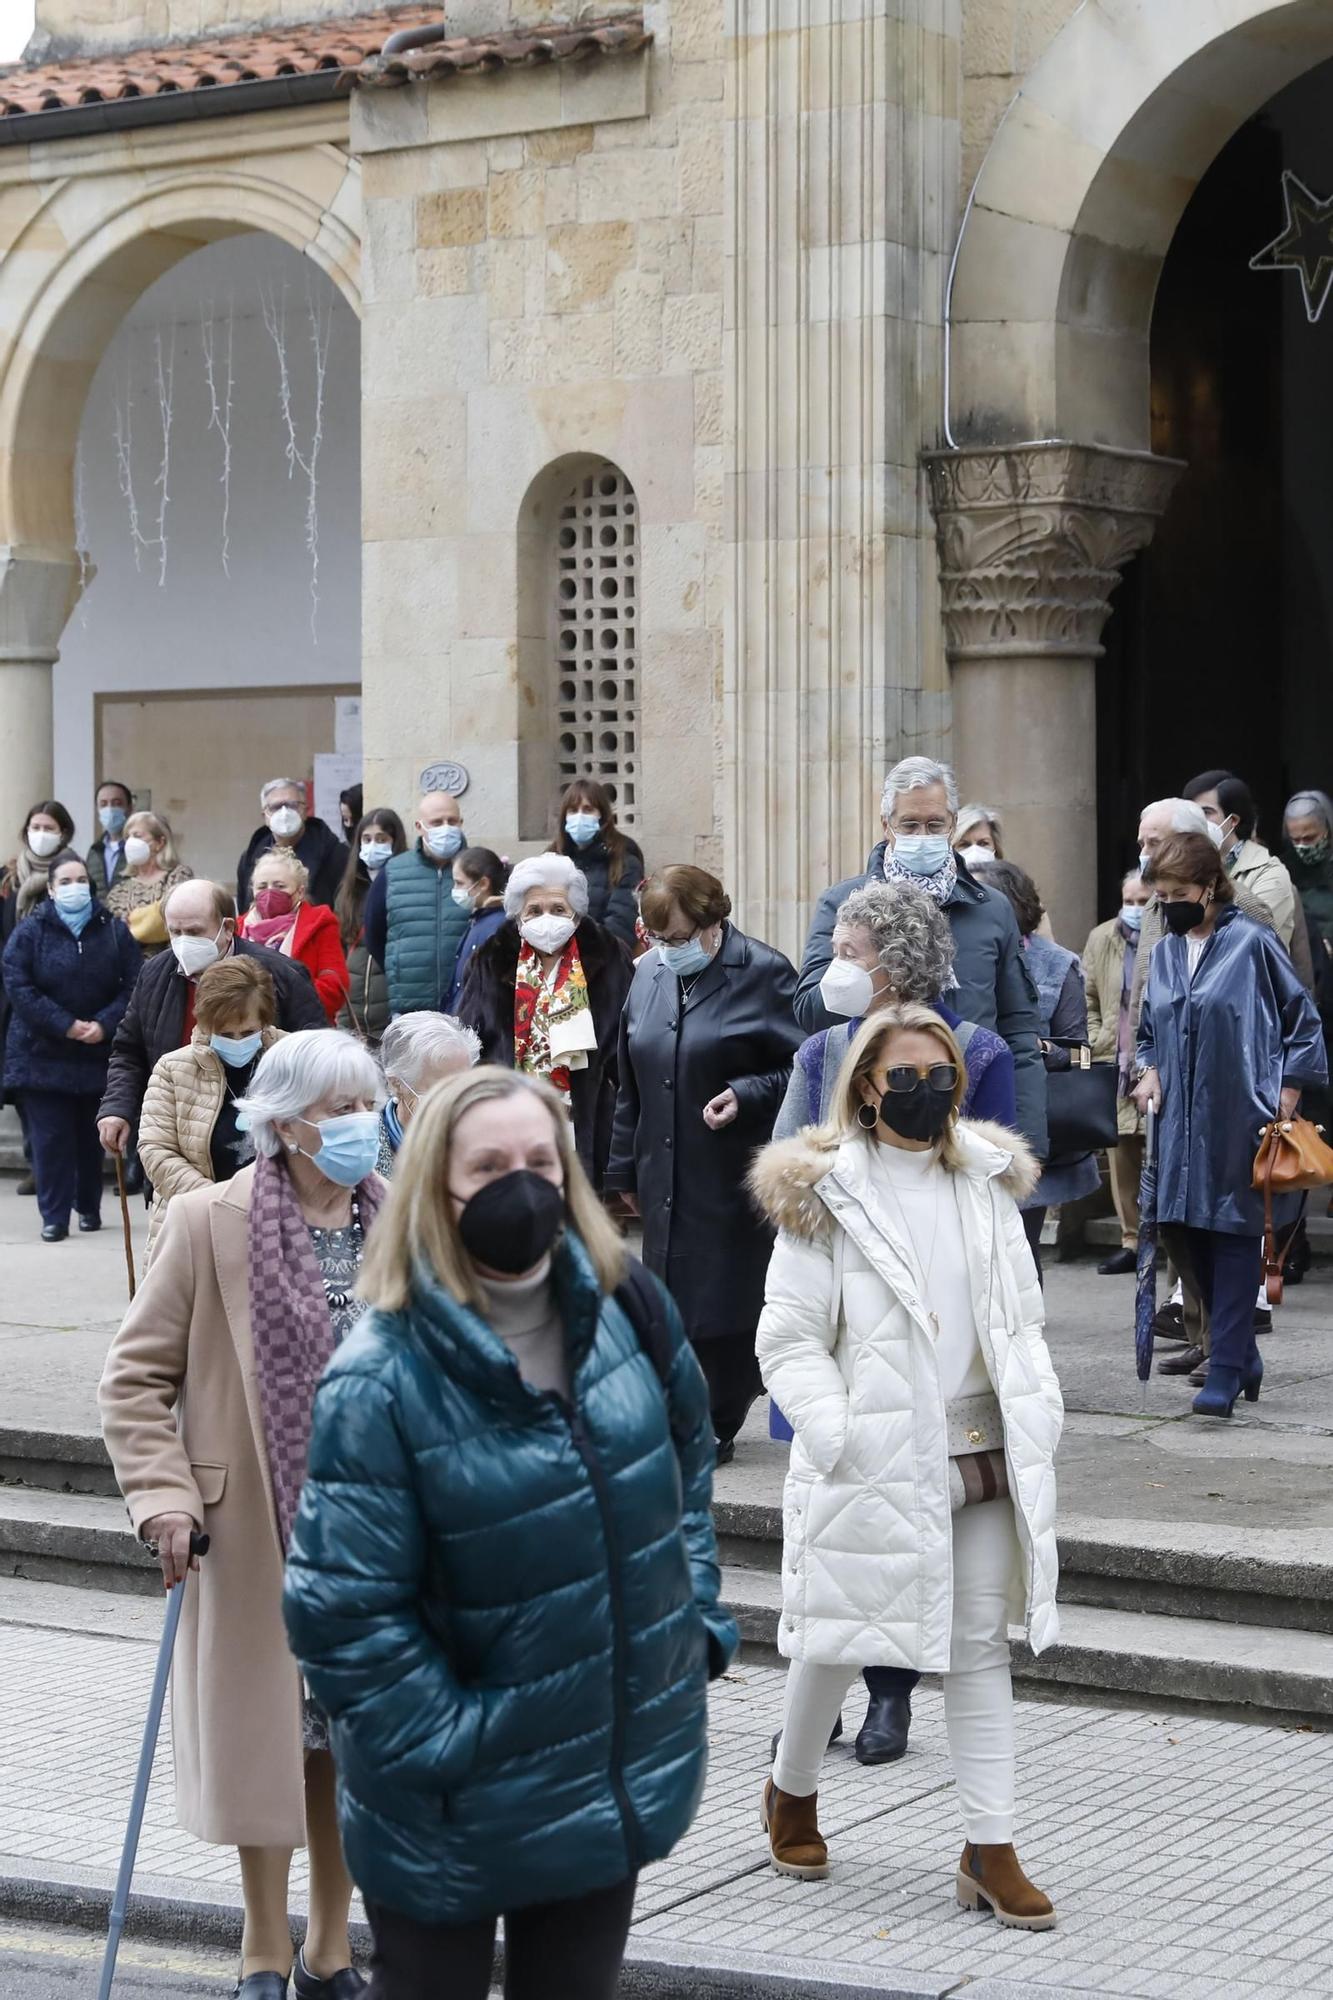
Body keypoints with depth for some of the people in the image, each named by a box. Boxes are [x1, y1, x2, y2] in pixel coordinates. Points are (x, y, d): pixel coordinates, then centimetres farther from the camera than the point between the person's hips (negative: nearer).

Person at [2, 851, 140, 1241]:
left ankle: (89, 1207, 24)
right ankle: (54, 1216, 2)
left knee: (91, 1134, 10)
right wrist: (65, 1025, -17)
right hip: (44, 1053, -1)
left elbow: (132, 985, -2)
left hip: (98, 1052, 2)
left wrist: (103, 1024, -17)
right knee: (51, 1137, -3)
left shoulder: (114, 931, 2)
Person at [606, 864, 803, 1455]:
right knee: (670, 1295, 9)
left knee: (727, 1296, -2)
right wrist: (625, 1168, 21)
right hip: (664, 1177, 6)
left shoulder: (762, 973, -8)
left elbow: (800, 1068, -7)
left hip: (734, 1178, -6)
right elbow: (631, 1083, 19)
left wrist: (746, 1095, -23)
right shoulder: (649, 974, 11)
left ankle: (717, 1424, 10)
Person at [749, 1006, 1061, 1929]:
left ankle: (990, 1849, 10)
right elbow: (787, 1340, -7)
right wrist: (837, 1436, -19)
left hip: (983, 1452, 4)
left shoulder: (987, 1183, 9)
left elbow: (1022, 1317, 16)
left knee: (983, 1644, 5)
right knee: (841, 1635, 7)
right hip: (876, 1462, -4)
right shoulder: (824, 1194, -6)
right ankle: (793, 1791, 34)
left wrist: (1039, 1419, 5)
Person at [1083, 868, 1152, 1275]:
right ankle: (1131, 1240, 14)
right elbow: (1087, 1001, 14)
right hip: (1115, 1066, 5)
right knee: (1121, 1157, 7)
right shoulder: (1100, 939, 10)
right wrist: (1100, 1047, 5)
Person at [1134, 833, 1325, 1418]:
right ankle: (1243, 1355, 19)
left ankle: (1225, 1369, 0)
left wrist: (1287, 1096, -5)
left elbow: (1302, 1019, -2)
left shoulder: (1252, 943, -7)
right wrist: (1150, 1072, 3)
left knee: (1234, 1231, -3)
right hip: (1182, 1117, 6)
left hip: (1239, 1117, -6)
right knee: (1183, 1230, 5)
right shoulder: (1165, 953, 11)